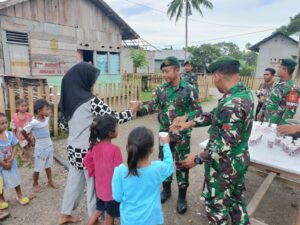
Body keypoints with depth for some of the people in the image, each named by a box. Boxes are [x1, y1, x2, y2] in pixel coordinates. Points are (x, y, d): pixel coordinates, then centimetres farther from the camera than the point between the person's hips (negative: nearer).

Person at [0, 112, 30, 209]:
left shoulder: (10, 134, -10)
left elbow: (14, 147, -4)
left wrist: (11, 159, -15)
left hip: (11, 163, 3)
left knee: (16, 179, 17)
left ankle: (20, 196, 37)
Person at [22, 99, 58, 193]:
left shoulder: (46, 118, -4)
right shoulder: (34, 123, -23)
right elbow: (23, 132, -14)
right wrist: (30, 142, -3)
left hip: (49, 146, 6)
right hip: (40, 148, -5)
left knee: (48, 165, 18)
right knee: (38, 168, 10)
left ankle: (50, 181, 33)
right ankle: (35, 184, 30)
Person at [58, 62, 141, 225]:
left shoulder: (67, 98, 2)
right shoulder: (90, 100, -21)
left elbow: (63, 123, 11)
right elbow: (115, 118, -19)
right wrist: (132, 110, -5)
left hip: (74, 148, 7)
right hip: (88, 150, -7)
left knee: (74, 180, 22)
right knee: (94, 183, 10)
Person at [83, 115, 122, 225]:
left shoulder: (95, 146, -6)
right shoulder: (114, 149, -28)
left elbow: (86, 161, 7)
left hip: (100, 188, 6)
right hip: (112, 189, -6)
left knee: (98, 211, 27)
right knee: (110, 216, 16)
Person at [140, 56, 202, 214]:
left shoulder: (189, 89, -10)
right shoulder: (161, 89, 1)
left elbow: (198, 110, -7)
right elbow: (152, 105, 2)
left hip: (182, 135, -3)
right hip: (164, 133, 4)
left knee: (181, 164, 8)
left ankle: (182, 196, 28)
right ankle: (166, 189, 39)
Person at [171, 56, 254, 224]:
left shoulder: (232, 104, -31)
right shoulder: (245, 91, 0)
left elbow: (226, 145, -30)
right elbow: (216, 115, 7)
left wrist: (198, 159, -19)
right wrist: (190, 123, 1)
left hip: (225, 165, -9)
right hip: (239, 160, 9)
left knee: (216, 204, 13)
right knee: (236, 199, 27)